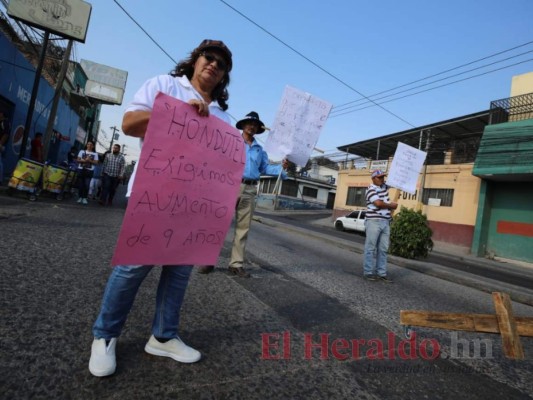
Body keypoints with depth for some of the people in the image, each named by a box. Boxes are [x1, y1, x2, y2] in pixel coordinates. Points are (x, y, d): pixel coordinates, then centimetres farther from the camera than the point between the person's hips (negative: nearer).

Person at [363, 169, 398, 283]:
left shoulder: (385, 186, 15)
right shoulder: (371, 189, -8)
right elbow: (378, 203, -19)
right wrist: (392, 205, -3)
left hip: (385, 222, 7)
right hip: (374, 222, -7)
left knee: (383, 249, 7)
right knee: (371, 248, -3)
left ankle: (381, 273, 12)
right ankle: (368, 272, 3)